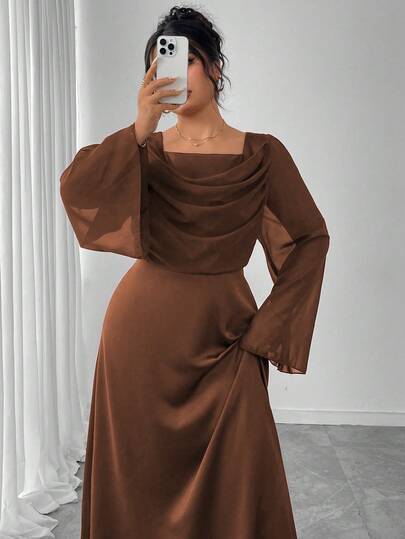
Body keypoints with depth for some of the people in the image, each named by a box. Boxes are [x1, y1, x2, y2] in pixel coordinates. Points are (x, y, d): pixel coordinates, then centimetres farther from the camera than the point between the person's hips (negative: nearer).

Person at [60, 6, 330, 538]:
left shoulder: (262, 153, 0)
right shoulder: (146, 150, 4)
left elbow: (310, 238, 0)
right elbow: (76, 187, -13)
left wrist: (270, 325, -5)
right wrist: (140, 129, -22)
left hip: (222, 333, -1)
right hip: (142, 327, 2)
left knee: (233, 480, 5)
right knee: (139, 473, 12)